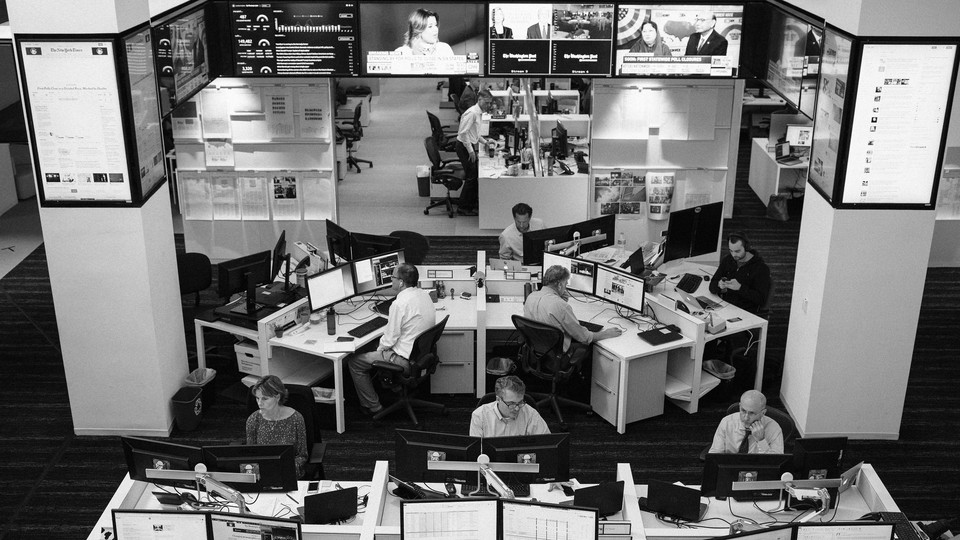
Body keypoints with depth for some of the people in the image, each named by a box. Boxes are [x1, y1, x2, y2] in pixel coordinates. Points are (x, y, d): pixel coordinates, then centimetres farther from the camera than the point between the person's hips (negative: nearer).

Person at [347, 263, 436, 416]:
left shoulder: (400, 304, -26)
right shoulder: (424, 294, 0)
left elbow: (390, 339, -19)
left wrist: (380, 349, 3)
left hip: (405, 359, -9)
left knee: (354, 362, 5)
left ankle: (373, 407, 13)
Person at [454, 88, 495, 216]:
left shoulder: (479, 113, 13)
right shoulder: (471, 113, -18)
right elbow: (463, 133, -23)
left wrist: (484, 141, 11)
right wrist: (470, 151, -21)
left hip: (470, 147, 9)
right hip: (464, 147, -9)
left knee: (475, 176, 12)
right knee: (471, 177, -6)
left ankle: (472, 204, 21)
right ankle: (462, 208, 2)